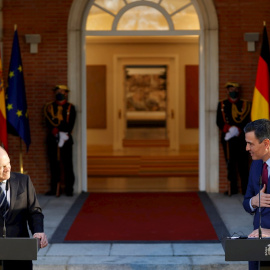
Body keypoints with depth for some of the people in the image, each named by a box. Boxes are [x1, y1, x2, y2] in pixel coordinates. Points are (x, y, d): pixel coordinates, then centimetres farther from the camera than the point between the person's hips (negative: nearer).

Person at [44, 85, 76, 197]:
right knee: (54, 164, 3)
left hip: (66, 139, -2)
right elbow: (48, 122, -1)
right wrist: (55, 132, -16)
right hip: (52, 139, 2)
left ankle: (69, 189, 0)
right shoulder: (49, 107, 11)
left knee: (67, 164, -4)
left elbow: (71, 124, -3)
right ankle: (54, 188, 9)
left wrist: (65, 135, -17)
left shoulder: (70, 108, 6)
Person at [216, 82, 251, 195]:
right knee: (230, 164, 2)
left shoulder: (245, 105, 7)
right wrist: (229, 129, -14)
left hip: (242, 138, -1)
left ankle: (245, 189, 1)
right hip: (227, 138, 1)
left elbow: (248, 122, 2)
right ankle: (232, 188, 9)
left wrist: (238, 130, -14)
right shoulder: (222, 105, 9)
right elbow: (219, 122, 4)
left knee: (243, 164, -3)